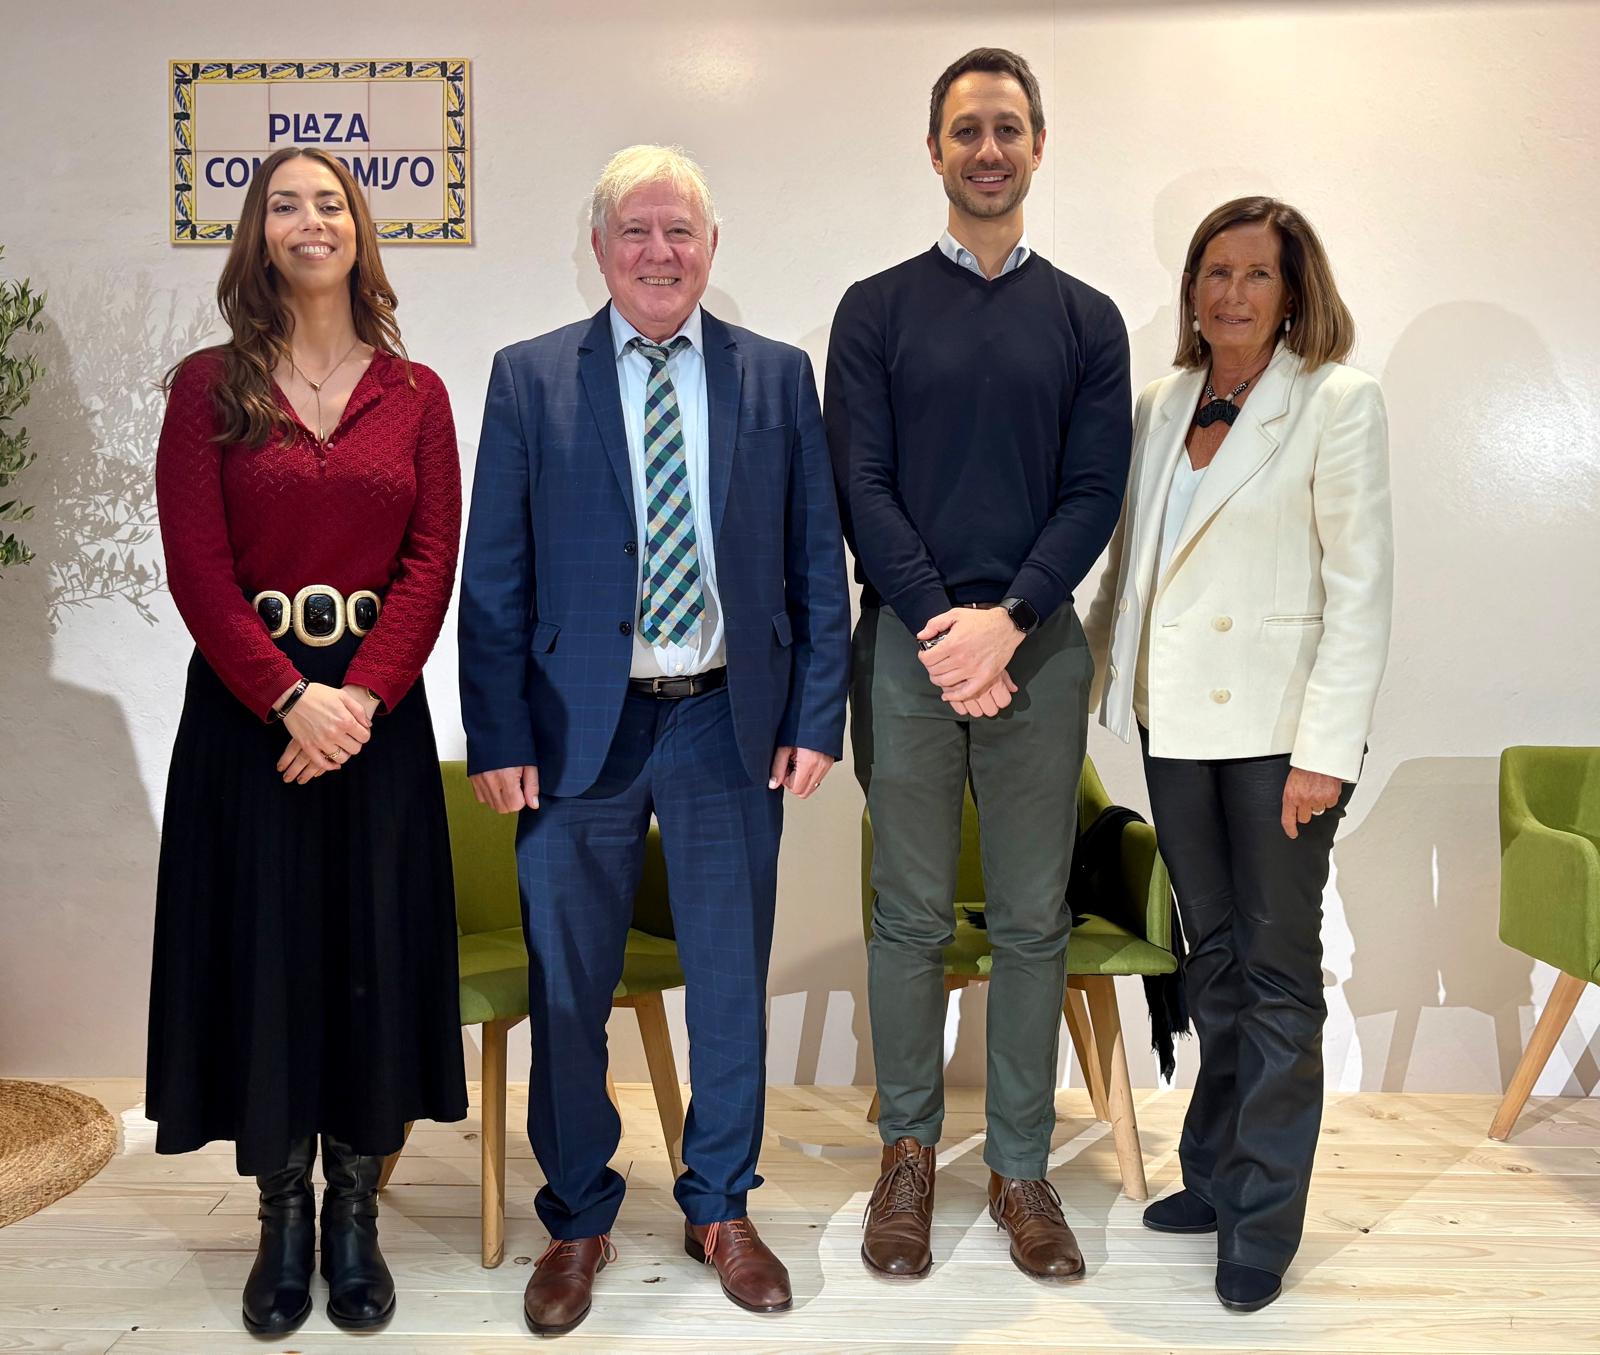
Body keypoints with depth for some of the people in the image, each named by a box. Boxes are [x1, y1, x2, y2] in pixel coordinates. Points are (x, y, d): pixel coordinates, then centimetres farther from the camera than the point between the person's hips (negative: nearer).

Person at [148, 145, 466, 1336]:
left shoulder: (415, 393, 7)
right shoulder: (209, 386, 3)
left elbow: (434, 560, -1)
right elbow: (197, 566, -4)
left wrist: (360, 694, -13)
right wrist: (289, 697, -14)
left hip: (378, 706, 1)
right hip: (246, 703, -1)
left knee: (373, 948, 5)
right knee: (261, 946, 5)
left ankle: (356, 1214, 21)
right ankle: (283, 1215, 21)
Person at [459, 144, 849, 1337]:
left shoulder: (779, 376, 4)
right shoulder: (529, 378, 1)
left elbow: (818, 565, 5)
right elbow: (494, 577, -1)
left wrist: (817, 718, -1)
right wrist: (497, 737, -6)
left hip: (732, 722, 1)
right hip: (580, 726, -1)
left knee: (731, 982, 12)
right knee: (567, 991, 9)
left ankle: (722, 1209, 32)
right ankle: (578, 1220, 30)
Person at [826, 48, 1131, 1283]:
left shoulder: (1087, 322, 10)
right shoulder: (878, 310, 7)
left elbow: (1095, 493, 2)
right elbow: (862, 485, -1)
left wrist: (1007, 620, -12)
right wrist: (939, 625, -13)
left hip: (1039, 646, 1)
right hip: (906, 645, -1)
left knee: (1034, 922, 7)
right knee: (912, 917, 6)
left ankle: (1021, 1166, 20)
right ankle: (909, 1149, 22)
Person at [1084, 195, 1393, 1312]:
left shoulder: (1340, 403, -7)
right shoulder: (1162, 405, 9)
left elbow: (1361, 589, -11)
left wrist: (1326, 749, -16)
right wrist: (1096, 671, 8)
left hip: (1279, 724, -5)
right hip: (1175, 719, 5)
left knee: (1277, 968, 4)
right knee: (1213, 955, 15)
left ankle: (1263, 1218, 16)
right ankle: (1216, 1175, 29)